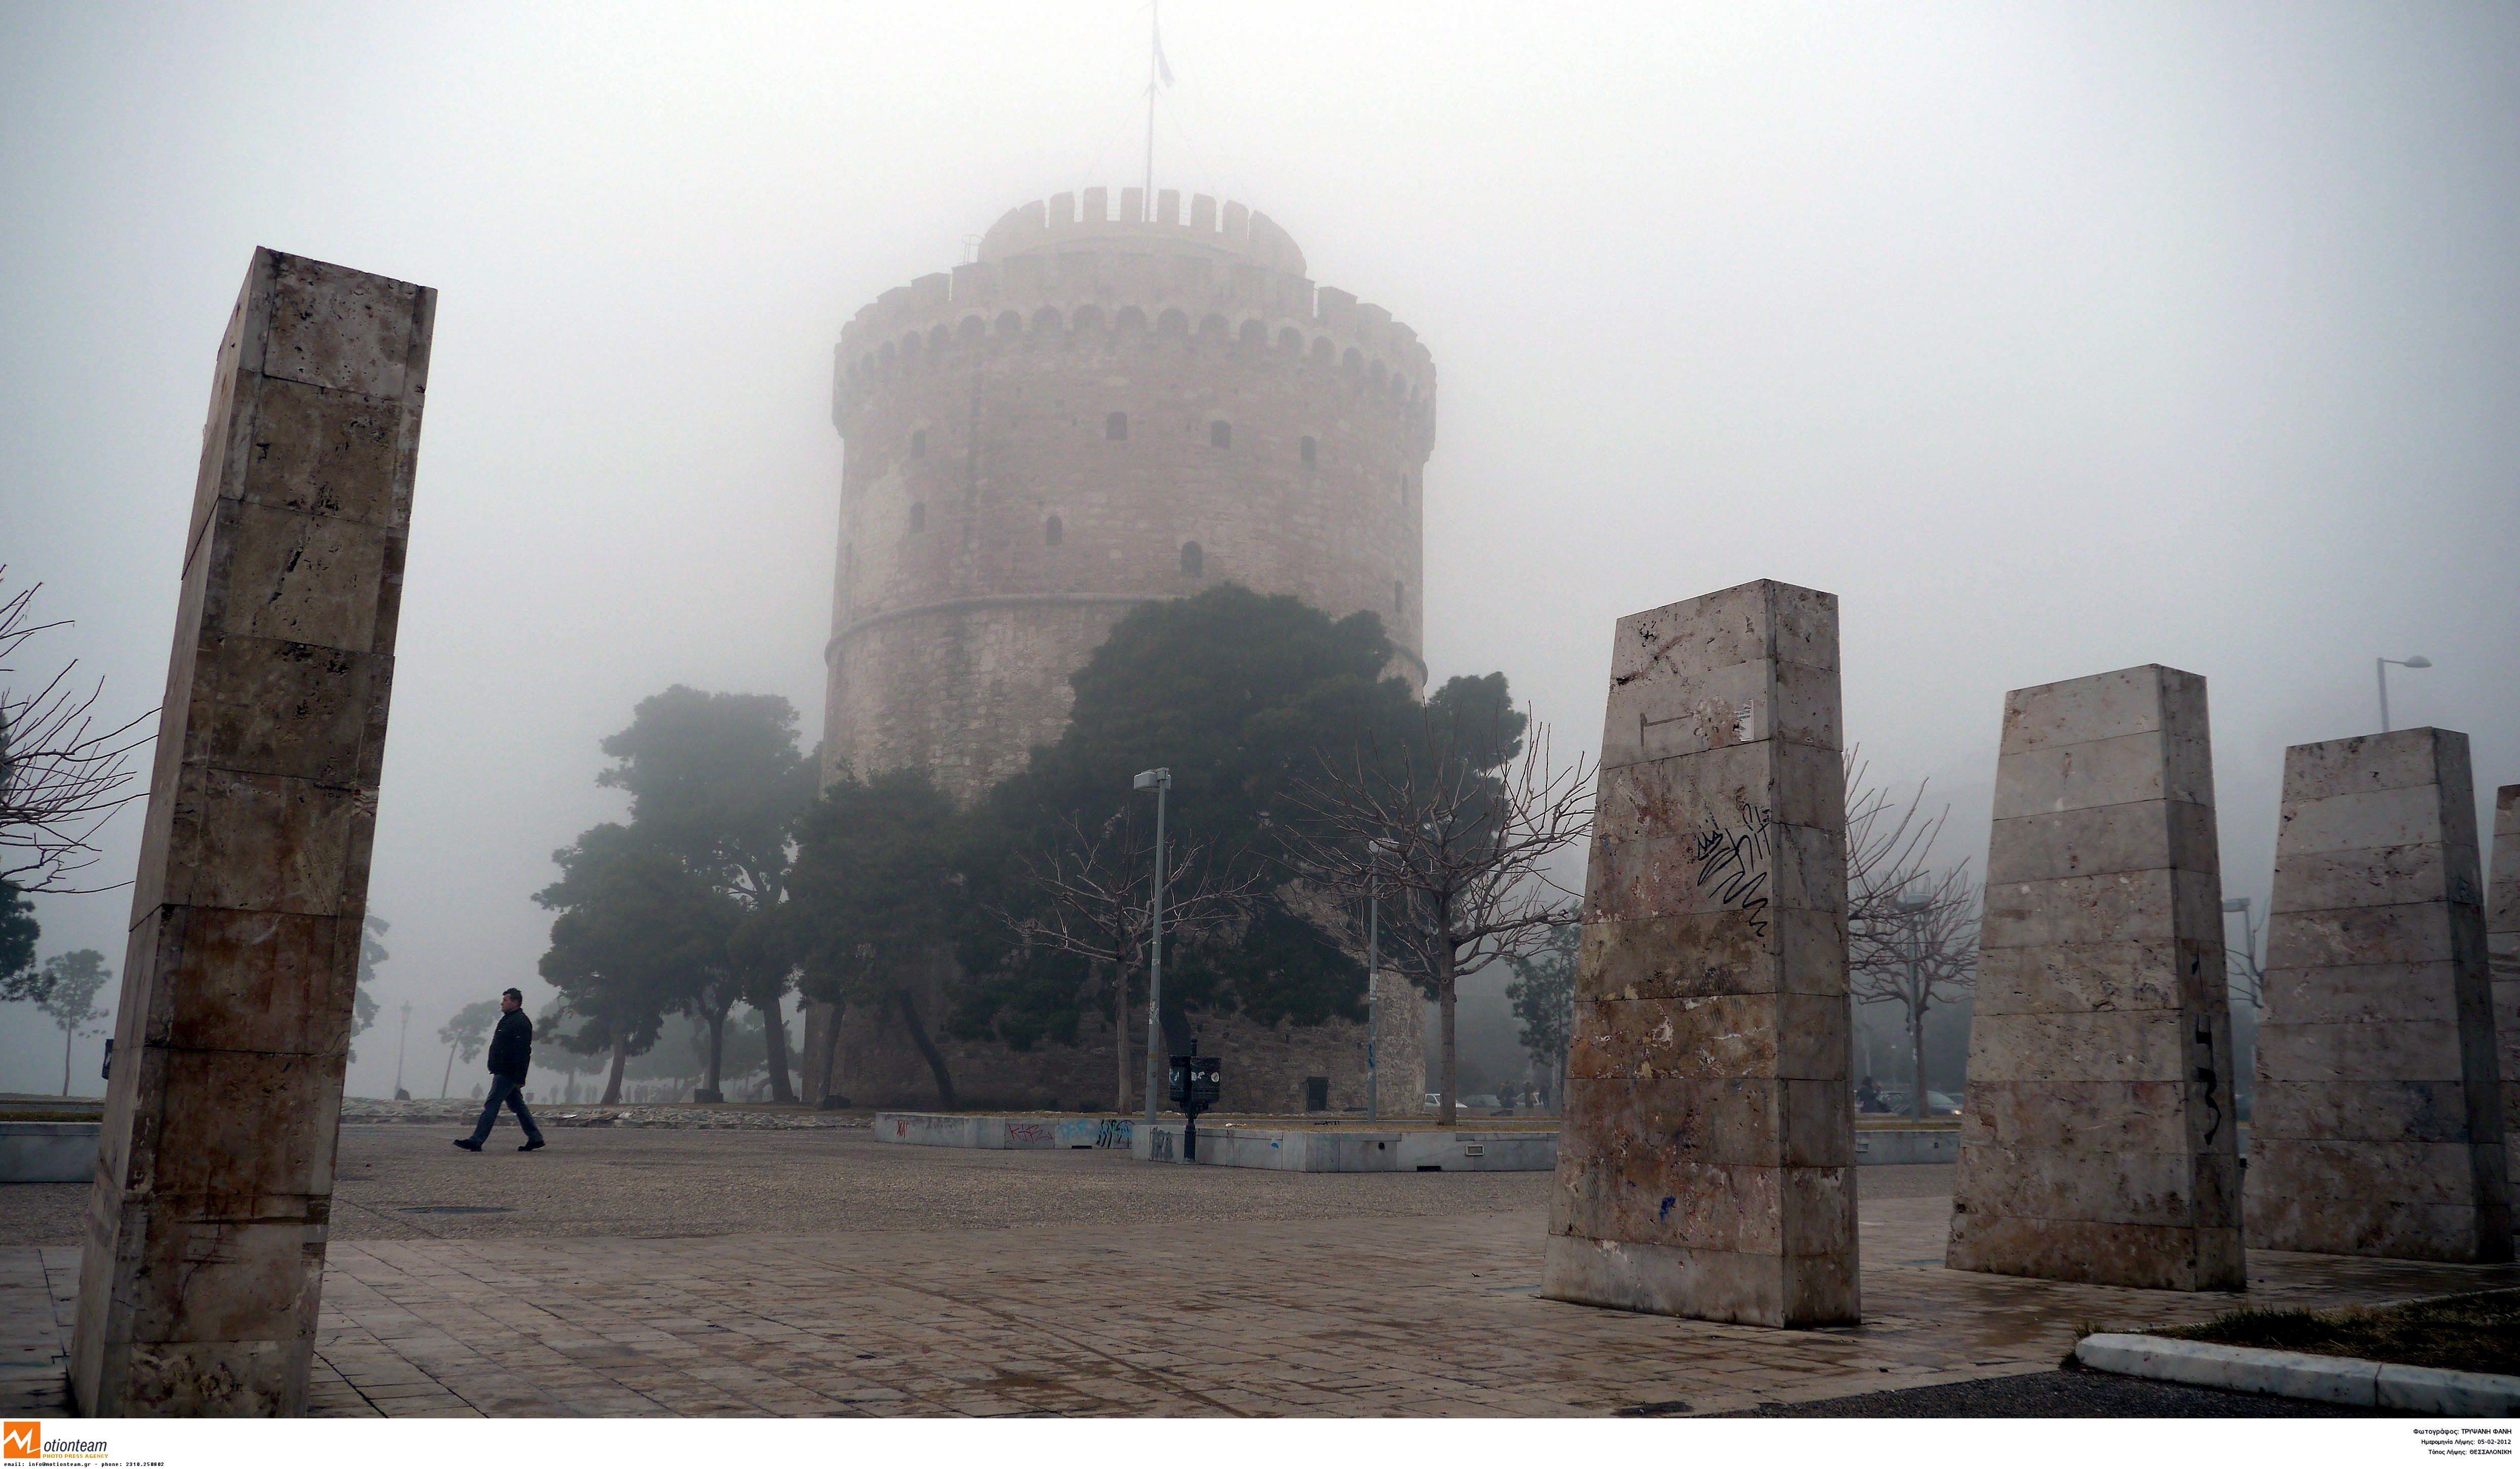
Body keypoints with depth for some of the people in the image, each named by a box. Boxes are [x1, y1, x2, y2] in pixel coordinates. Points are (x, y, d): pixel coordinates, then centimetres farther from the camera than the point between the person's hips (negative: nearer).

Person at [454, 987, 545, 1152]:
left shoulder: (521, 1023, -16)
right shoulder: (508, 1019, 18)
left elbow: (523, 1053, -22)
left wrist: (519, 1078, -25)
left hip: (507, 1074, -11)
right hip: (503, 1072, 11)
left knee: (492, 1105, -8)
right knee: (517, 1105, 12)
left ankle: (476, 1141, -6)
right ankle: (535, 1138, 17)